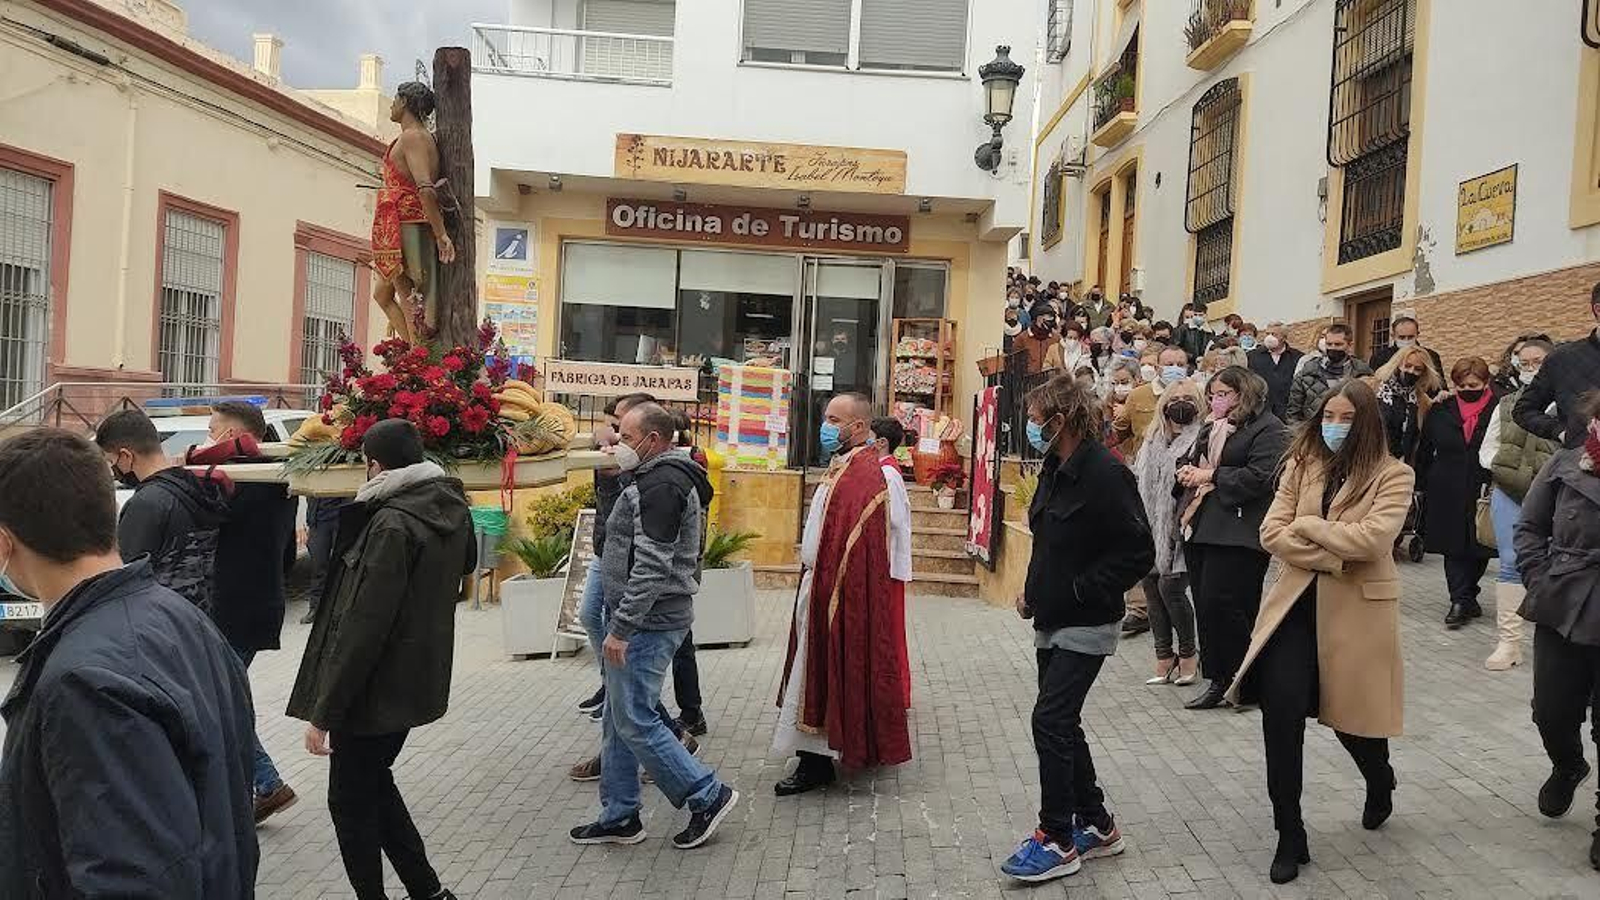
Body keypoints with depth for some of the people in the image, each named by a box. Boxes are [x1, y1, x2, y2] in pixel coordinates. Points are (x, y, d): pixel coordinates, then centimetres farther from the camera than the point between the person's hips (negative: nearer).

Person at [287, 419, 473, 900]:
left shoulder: (391, 524, -23)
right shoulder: (452, 509, 2)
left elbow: (362, 628, -24)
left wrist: (323, 712, -19)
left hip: (376, 691, -9)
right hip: (417, 678, 9)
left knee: (351, 802, 9)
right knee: (374, 782, 24)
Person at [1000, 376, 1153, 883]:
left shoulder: (1105, 475, -19)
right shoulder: (1055, 470, 9)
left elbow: (1138, 552, -20)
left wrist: (1080, 591, -19)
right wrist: (1033, 590, 8)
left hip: (1085, 627, -9)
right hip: (1053, 622, 9)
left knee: (1051, 722, -8)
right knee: (1061, 724, 14)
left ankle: (1057, 840, 6)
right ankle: (1096, 826, 28)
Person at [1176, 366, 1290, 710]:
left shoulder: (1268, 429, -6)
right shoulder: (1212, 426, 21)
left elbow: (1260, 476, -18)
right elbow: (1189, 460, 29)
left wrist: (1211, 475, -14)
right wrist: (1186, 470, 5)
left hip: (1236, 533, -8)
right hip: (1200, 527, 8)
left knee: (1221, 605, -11)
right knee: (1205, 605, 8)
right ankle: (1218, 681, 17)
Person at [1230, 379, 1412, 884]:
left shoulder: (1393, 476, -4)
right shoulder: (1301, 465, 6)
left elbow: (1371, 538, -19)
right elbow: (1271, 532, -2)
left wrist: (1306, 525, -10)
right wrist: (1330, 557, -14)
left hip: (1357, 610, -2)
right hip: (1298, 603, 2)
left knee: (1349, 716, 11)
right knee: (1280, 710, -12)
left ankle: (1380, 785, 49)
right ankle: (1290, 838, 2)